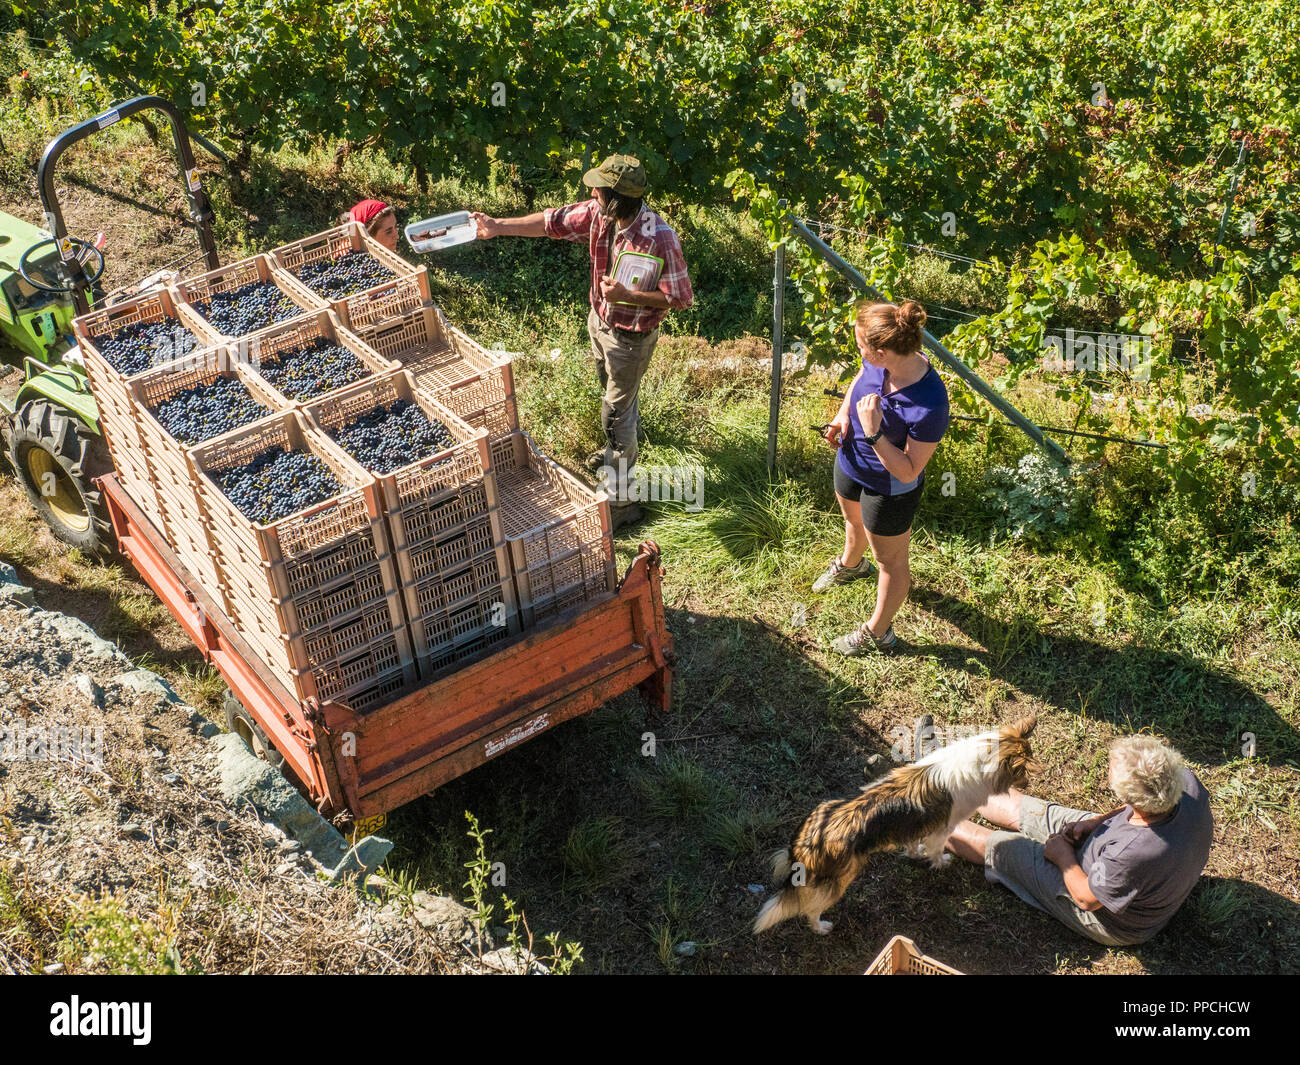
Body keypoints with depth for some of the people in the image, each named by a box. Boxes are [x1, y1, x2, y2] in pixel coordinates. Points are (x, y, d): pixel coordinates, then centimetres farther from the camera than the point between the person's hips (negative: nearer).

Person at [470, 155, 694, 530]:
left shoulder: (659, 238, -34)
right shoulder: (598, 213, -14)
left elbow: (680, 298, -26)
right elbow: (554, 222, 0)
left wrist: (626, 296, -32)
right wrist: (498, 226, 0)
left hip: (630, 337, -7)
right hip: (599, 320, 7)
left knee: (616, 413, 2)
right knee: (617, 393, 30)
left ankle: (621, 501, 16)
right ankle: (622, 447, 58)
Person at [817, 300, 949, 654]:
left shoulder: (929, 404, -41)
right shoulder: (878, 364, -22)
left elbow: (908, 471, -31)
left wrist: (873, 433, -42)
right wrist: (843, 416, -11)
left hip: (890, 491, -7)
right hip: (851, 464, 7)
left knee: (890, 561, 20)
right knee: (853, 522, 37)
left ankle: (877, 632, 44)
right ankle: (850, 565, 71)